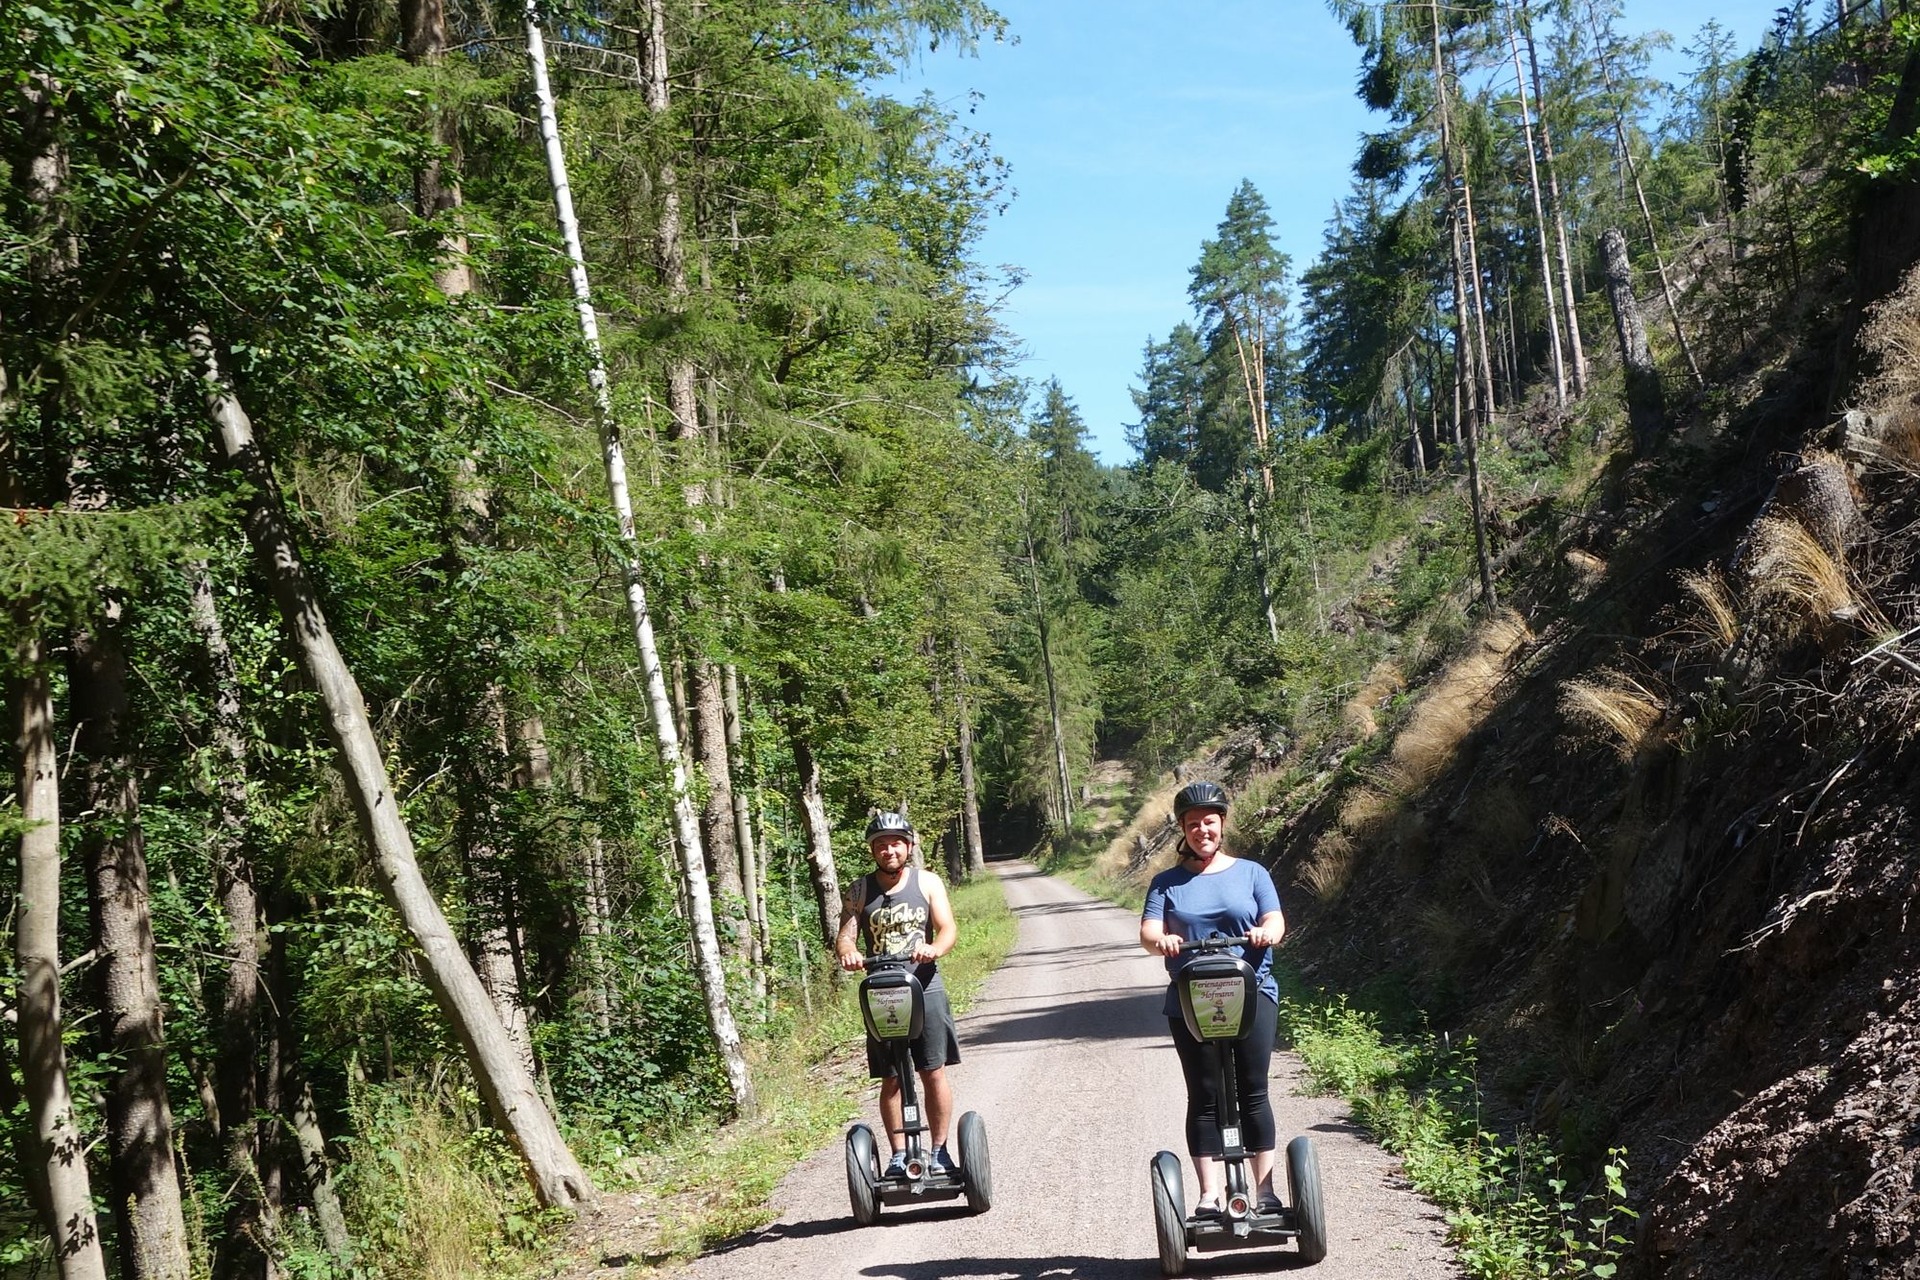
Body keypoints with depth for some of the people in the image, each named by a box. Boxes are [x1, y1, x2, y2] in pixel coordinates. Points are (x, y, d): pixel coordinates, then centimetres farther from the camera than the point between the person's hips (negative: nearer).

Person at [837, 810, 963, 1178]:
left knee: (934, 1073, -1)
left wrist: (933, 949, -27)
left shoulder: (927, 882, 4)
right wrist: (848, 952, -27)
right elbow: (846, 934, -3)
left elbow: (949, 929, -5)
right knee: (890, 1080, 3)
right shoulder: (859, 891, 5)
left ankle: (939, 1152, 11)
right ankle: (899, 1157, 12)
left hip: (925, 988, -1)